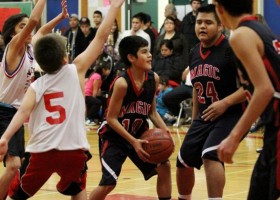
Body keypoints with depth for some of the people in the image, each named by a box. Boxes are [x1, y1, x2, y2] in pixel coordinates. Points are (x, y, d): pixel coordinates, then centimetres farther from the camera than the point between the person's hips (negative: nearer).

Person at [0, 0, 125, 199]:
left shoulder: (36, 86, 7)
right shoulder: (76, 70, 5)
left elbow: (23, 111, -11)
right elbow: (101, 37, 6)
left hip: (41, 151, 0)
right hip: (74, 149, 0)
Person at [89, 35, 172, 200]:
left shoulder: (154, 78, -8)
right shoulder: (122, 83, -27)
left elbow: (152, 111, 5)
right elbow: (111, 118, -21)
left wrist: (164, 130, -13)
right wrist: (133, 142, -25)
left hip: (139, 134, 6)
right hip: (114, 136, -6)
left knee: (164, 166, -1)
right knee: (109, 183, -13)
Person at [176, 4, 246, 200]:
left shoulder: (231, 50, -16)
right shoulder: (194, 53, 7)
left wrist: (225, 103, -28)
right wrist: (194, 120, 21)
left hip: (230, 115, -8)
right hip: (204, 116, 8)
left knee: (210, 155, -30)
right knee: (183, 161, 13)